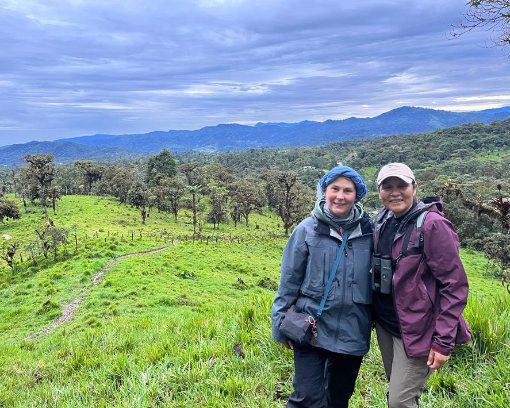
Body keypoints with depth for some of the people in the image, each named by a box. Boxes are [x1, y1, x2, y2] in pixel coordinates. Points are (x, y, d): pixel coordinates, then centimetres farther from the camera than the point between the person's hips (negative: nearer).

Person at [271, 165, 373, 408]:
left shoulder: (368, 231, -1)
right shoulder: (308, 229, -7)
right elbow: (289, 279, -2)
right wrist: (281, 325, 0)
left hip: (352, 332, 3)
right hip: (312, 330, -3)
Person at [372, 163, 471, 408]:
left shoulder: (432, 224, -15)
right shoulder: (382, 223, 5)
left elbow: (455, 286, -16)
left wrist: (443, 341, -18)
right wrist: (374, 316, 9)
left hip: (416, 330, -6)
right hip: (385, 324, 7)